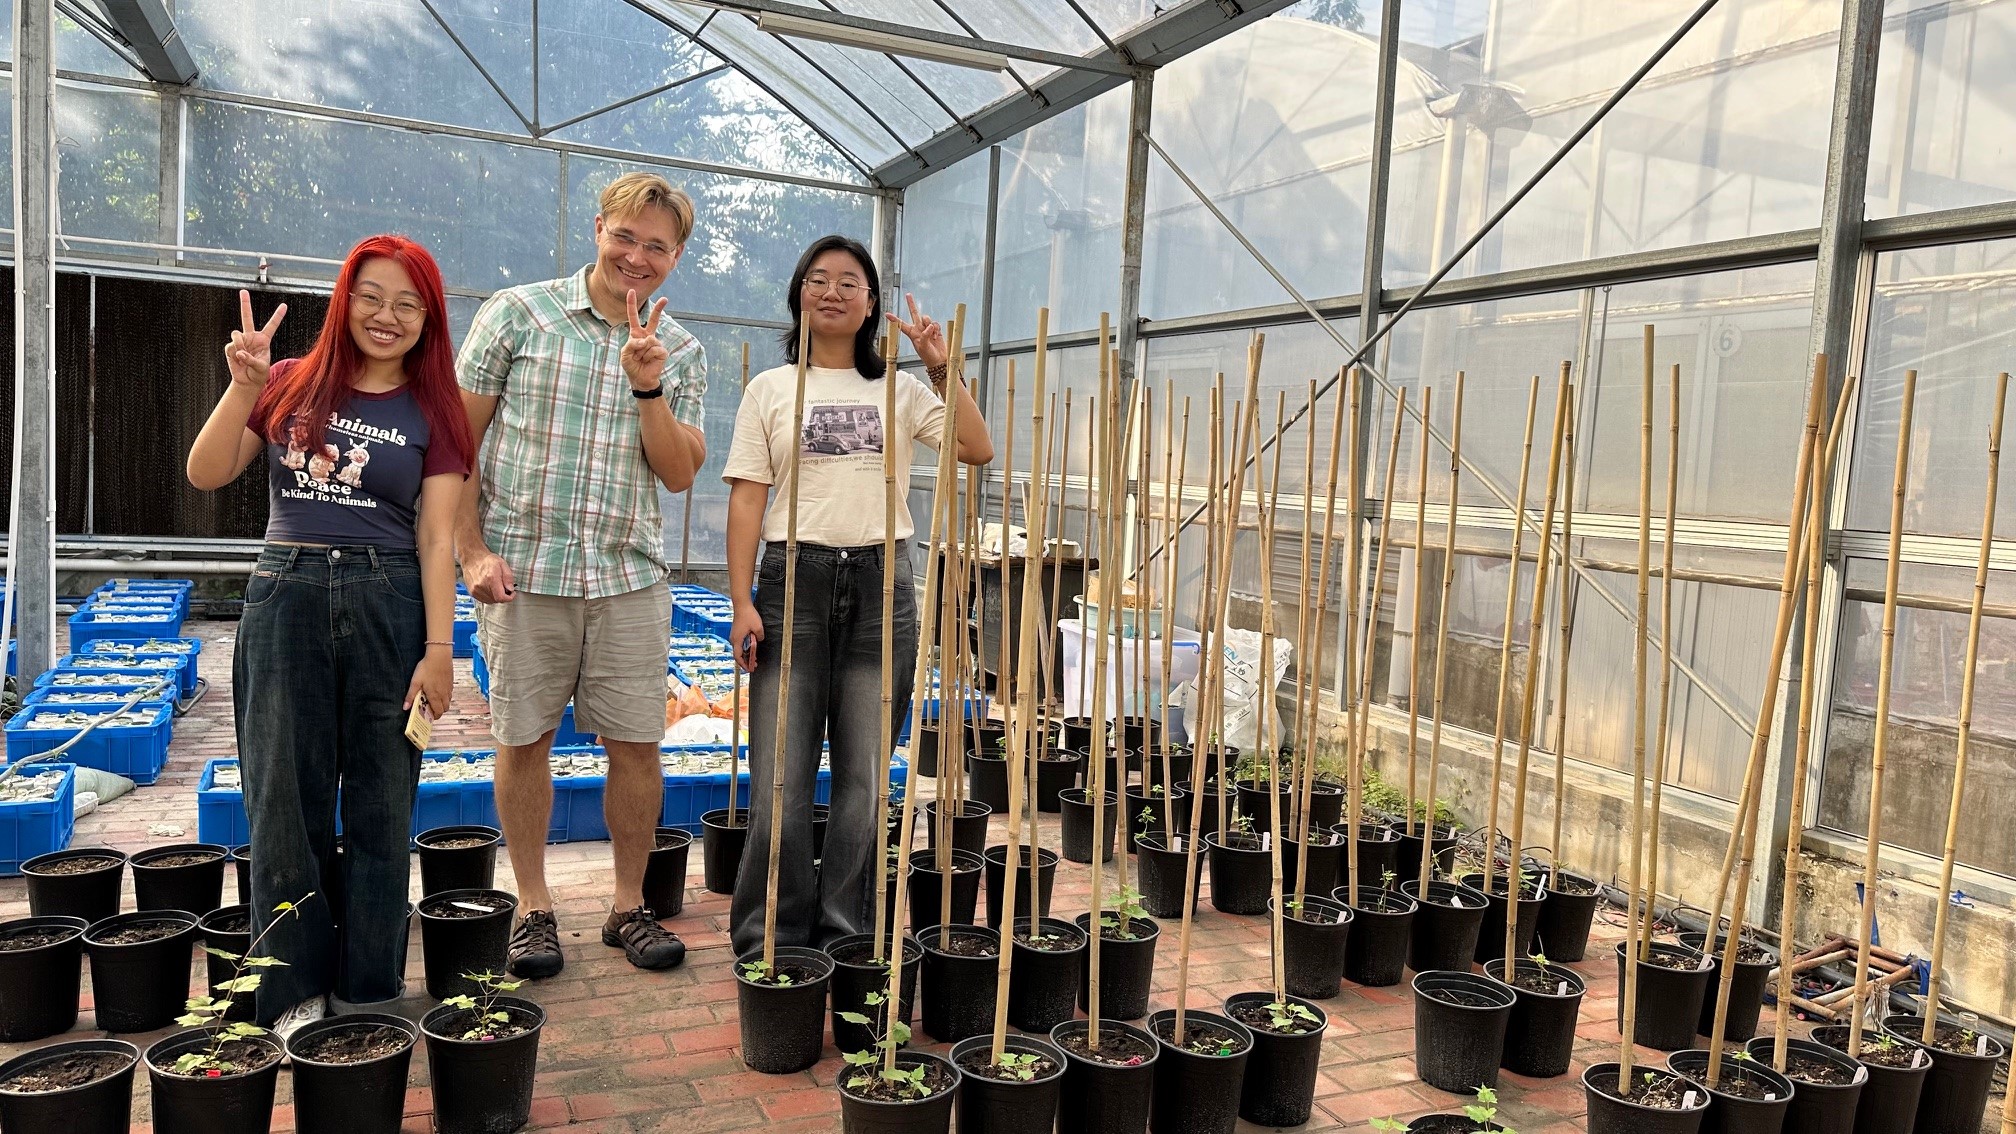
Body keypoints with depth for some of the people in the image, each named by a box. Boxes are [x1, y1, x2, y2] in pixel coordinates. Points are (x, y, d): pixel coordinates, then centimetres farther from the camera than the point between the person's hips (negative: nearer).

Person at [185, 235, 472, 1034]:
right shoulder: (292, 386, 8)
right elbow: (205, 474, 1)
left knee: (379, 809, 5)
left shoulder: (432, 413, 5)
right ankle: (296, 991, 17)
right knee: (287, 804, 4)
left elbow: (436, 538, -1)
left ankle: (369, 991, 17)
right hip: (286, 600, 1)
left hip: (389, 606, -1)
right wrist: (244, 385, -12)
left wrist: (439, 649, -8)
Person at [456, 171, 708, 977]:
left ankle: (630, 905, 21)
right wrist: (471, 551, -7)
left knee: (637, 744, 4)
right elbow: (457, 438, 1)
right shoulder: (517, 314, 1)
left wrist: (649, 388, -12)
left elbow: (679, 474, 2)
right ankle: (533, 909, 21)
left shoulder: (681, 353, 9)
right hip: (522, 570, -2)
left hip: (631, 576, 2)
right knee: (523, 739, 6)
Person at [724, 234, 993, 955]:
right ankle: (768, 941, 10)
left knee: (864, 775, 4)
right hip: (794, 578, -1)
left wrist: (940, 368, -4)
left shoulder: (899, 390, 13)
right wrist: (743, 603, -7)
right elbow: (746, 499, 2)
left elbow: (978, 450, 1)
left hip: (881, 582, 2)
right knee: (781, 775, -4)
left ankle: (844, 936, 16)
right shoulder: (771, 389, 9)